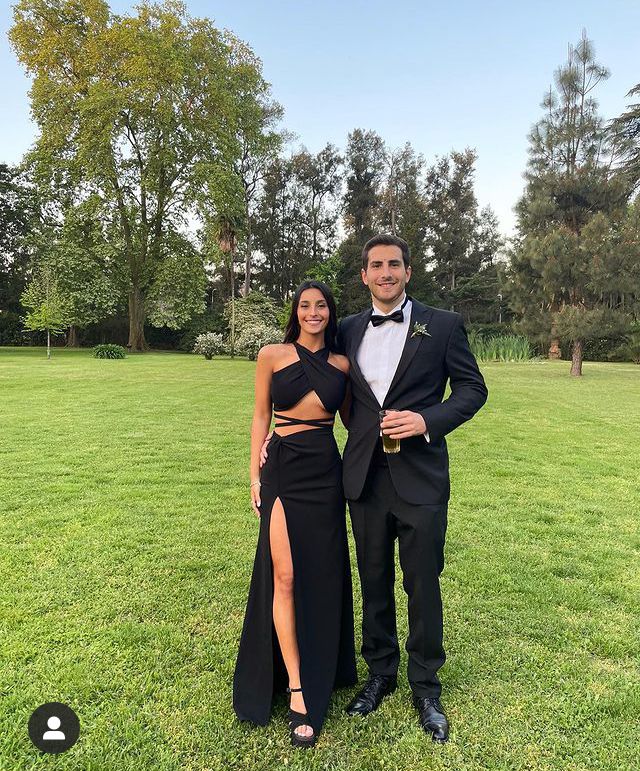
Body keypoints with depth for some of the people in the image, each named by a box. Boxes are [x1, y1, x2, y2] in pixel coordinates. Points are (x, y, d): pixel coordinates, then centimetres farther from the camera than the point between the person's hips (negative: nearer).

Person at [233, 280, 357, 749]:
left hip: (326, 475, 2)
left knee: (321, 576, 9)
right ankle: (298, 691, 10)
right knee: (284, 577, -3)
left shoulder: (341, 364, 7)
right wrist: (255, 475, 2)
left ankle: (319, 671, 31)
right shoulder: (273, 355, 1)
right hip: (283, 473, -2)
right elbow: (261, 416, 5)